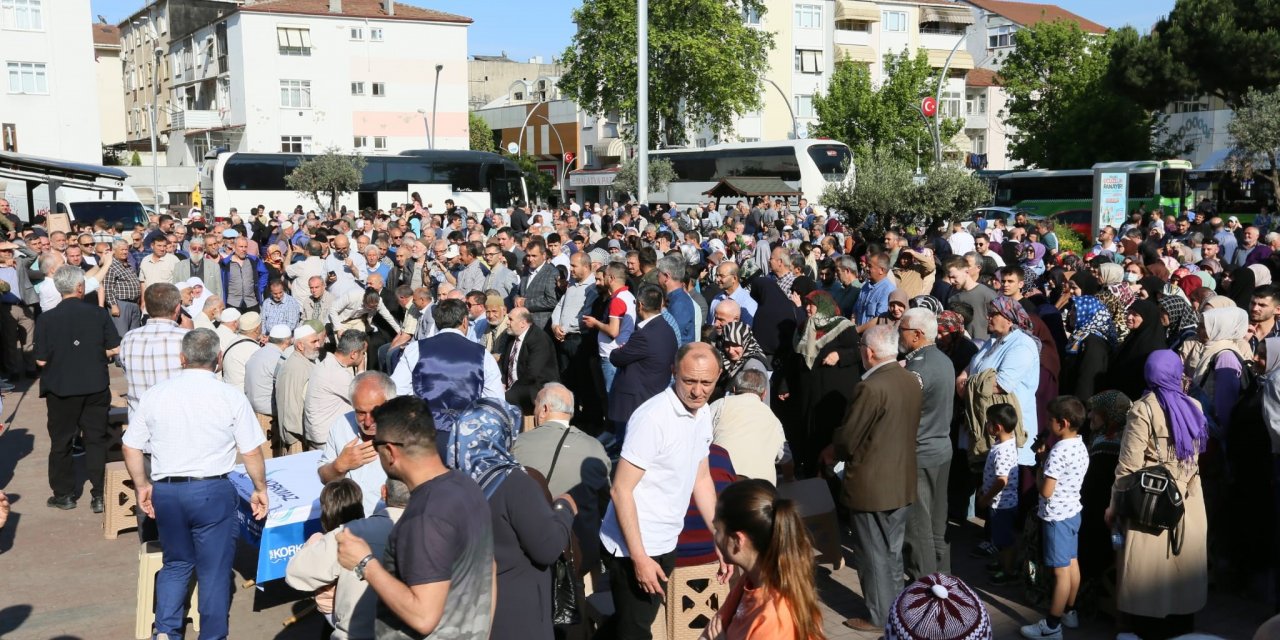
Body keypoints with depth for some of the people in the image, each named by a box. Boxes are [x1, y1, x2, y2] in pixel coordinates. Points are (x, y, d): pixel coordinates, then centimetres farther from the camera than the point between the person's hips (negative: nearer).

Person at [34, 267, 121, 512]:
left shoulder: (46, 319, -9)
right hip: (96, 387, 1)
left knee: (61, 441, 13)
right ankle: (99, 495, 11)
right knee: (96, 439, 11)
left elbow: (41, 360, -6)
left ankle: (64, 494, 22)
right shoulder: (99, 314, -7)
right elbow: (114, 349, -4)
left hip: (61, 388, -1)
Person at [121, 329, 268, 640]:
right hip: (212, 491, -3)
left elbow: (131, 448, 8)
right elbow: (251, 452, -4)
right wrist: (260, 489, 10)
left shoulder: (153, 395, 2)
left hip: (165, 491, 3)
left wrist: (142, 486, 21)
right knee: (214, 570, 9)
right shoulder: (231, 397, -6)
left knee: (176, 563, 22)